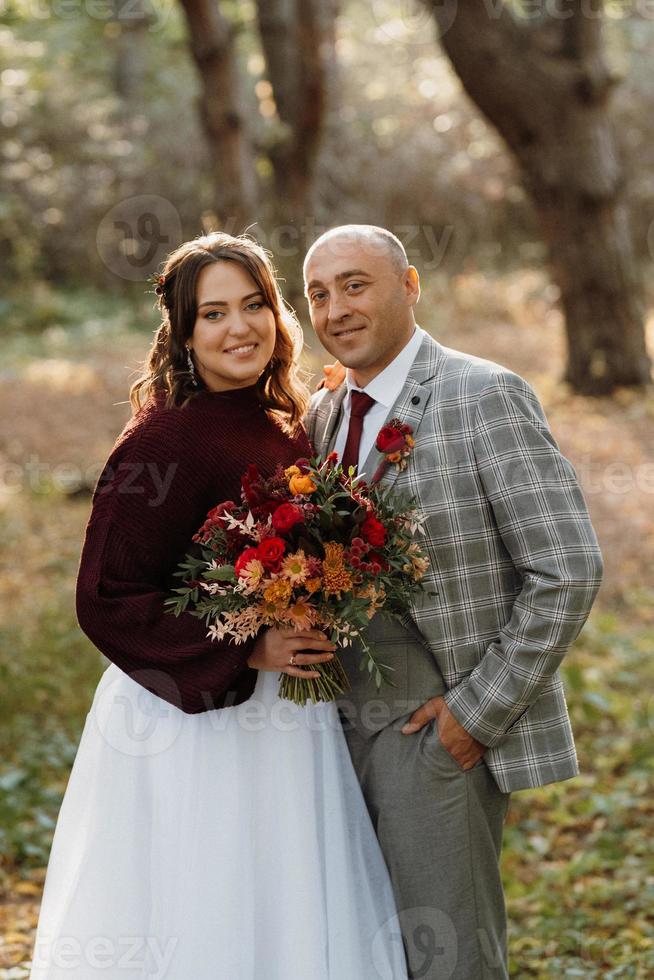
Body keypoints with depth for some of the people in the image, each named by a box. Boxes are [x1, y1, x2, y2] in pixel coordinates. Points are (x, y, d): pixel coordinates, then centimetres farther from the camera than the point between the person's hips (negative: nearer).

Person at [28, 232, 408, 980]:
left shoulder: (288, 433, 7)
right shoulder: (163, 441, -16)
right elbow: (106, 600, -17)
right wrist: (247, 650, -22)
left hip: (289, 724, 7)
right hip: (194, 728, -7)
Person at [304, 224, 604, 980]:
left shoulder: (485, 397, -12)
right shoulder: (323, 415, 11)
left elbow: (568, 571, -15)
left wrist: (480, 711, -15)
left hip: (444, 725, -7)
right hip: (347, 721, 7)